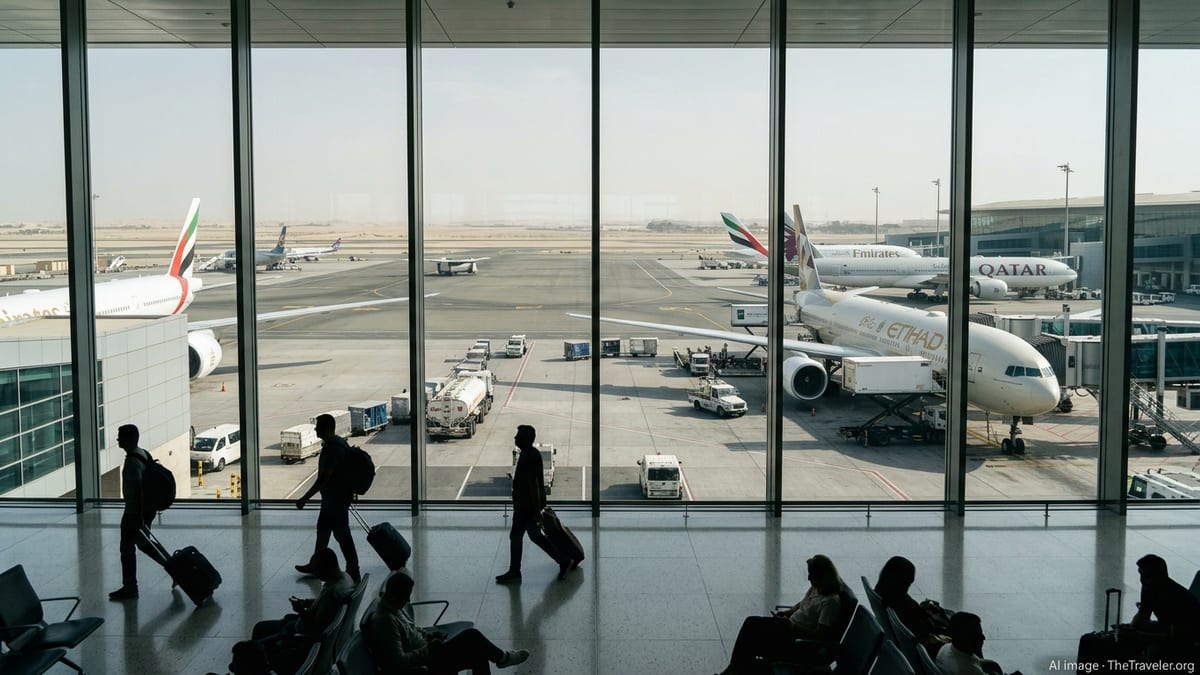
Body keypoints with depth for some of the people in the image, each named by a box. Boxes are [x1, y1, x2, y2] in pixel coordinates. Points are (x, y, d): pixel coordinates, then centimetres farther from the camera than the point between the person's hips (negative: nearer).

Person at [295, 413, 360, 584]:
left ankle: (354, 573, 5)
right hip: (332, 498, 11)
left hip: (336, 499, -11)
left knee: (342, 535, -3)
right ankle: (315, 565, 36)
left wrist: (305, 499, -25)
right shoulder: (339, 442, 7)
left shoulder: (332, 448, -25)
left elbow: (324, 478, -28)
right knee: (322, 530, 22)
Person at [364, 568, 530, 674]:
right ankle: (502, 657, 12)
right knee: (471, 636, -13)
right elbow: (398, 661, -30)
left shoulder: (394, 608, 4)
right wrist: (428, 649, -21)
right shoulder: (385, 620, -28)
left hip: (424, 654, 10)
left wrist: (429, 635, 5)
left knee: (477, 654, 1)